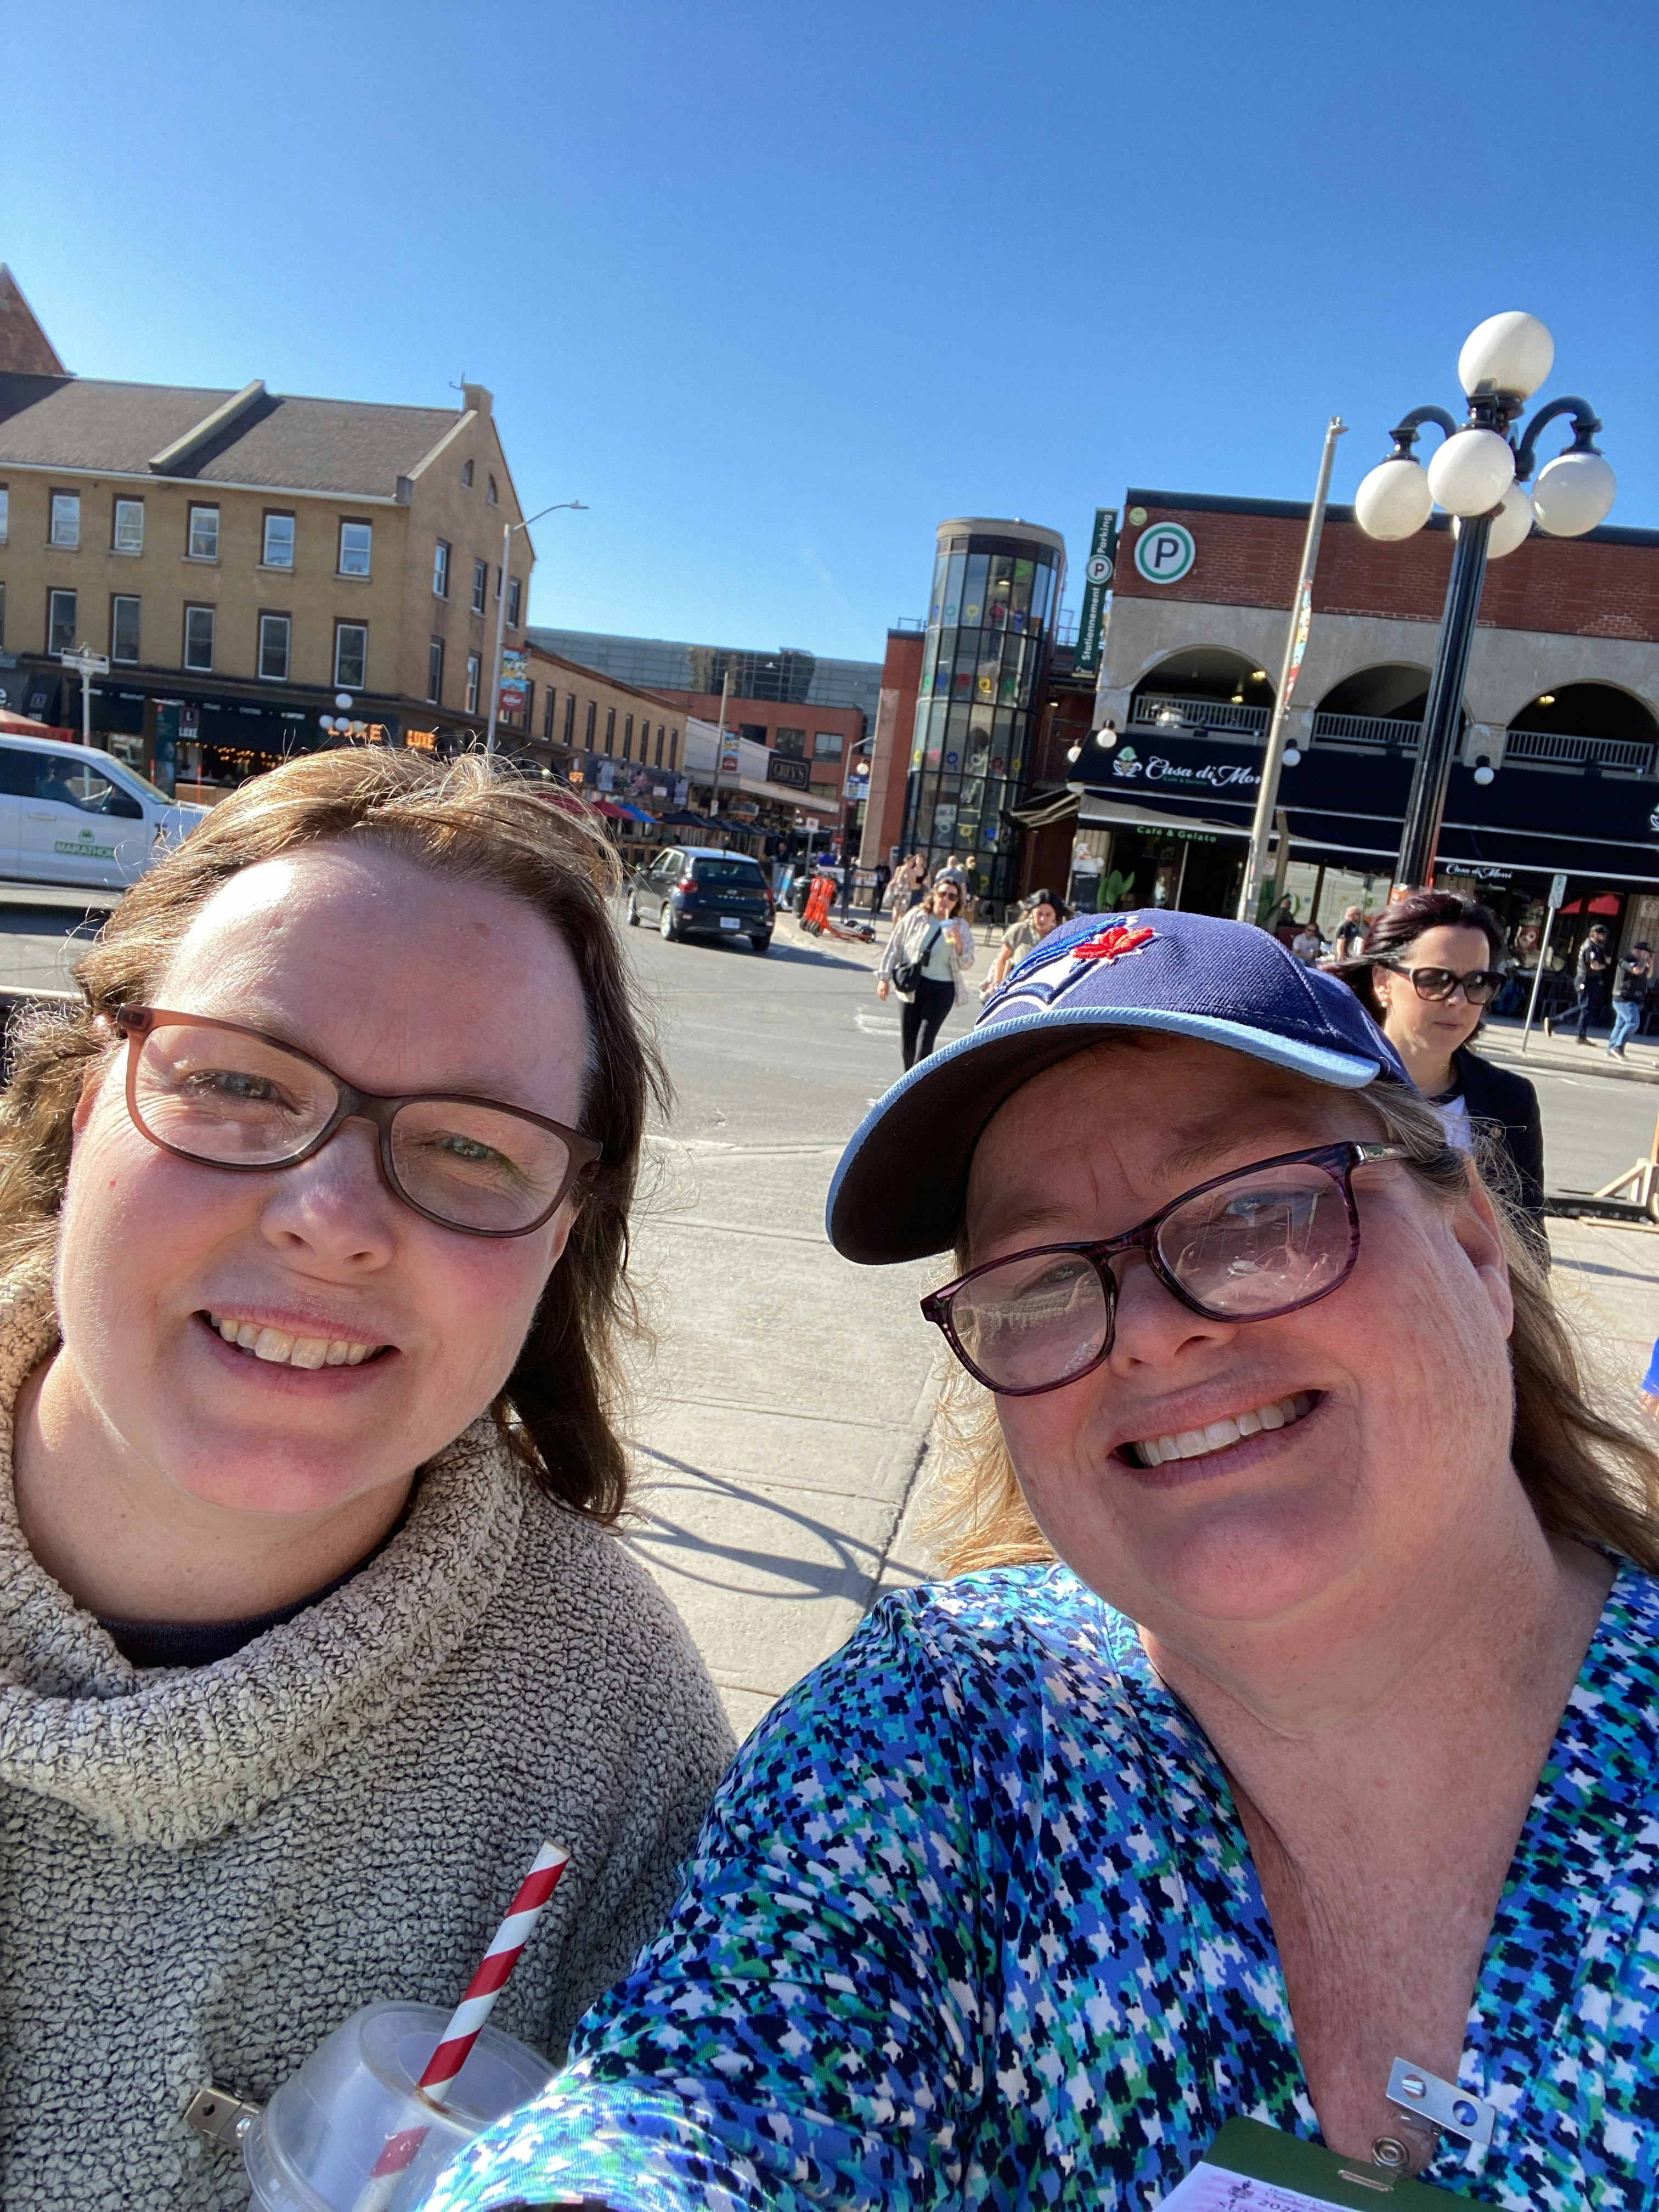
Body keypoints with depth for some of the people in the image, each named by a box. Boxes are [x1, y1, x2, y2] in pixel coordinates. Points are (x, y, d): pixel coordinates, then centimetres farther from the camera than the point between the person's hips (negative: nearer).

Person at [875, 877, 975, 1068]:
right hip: (911, 986, 2)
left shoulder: (960, 927, -1)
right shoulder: (916, 917, -1)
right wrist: (885, 977, 2)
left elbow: (966, 964, -2)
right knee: (907, 1043, 7)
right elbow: (895, 947, 5)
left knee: (924, 1043, -11)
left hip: (941, 990, -2)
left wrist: (958, 944, -20)